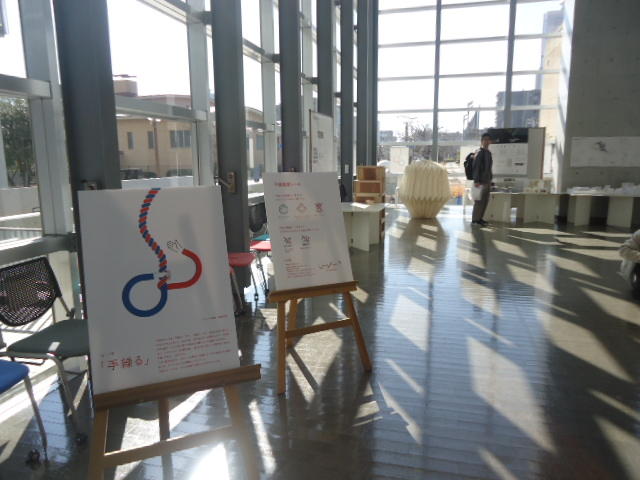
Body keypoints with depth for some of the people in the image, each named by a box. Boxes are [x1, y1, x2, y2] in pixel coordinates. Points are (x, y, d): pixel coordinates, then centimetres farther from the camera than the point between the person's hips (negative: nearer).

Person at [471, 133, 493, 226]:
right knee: (479, 200, -7)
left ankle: (480, 218, 17)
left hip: (487, 180, 9)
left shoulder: (488, 153, 17)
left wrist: (490, 178, 18)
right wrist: (476, 181, -21)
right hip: (481, 181, -9)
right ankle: (475, 219, -1)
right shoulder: (479, 152, -9)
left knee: (485, 200, 10)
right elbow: (476, 167, -15)